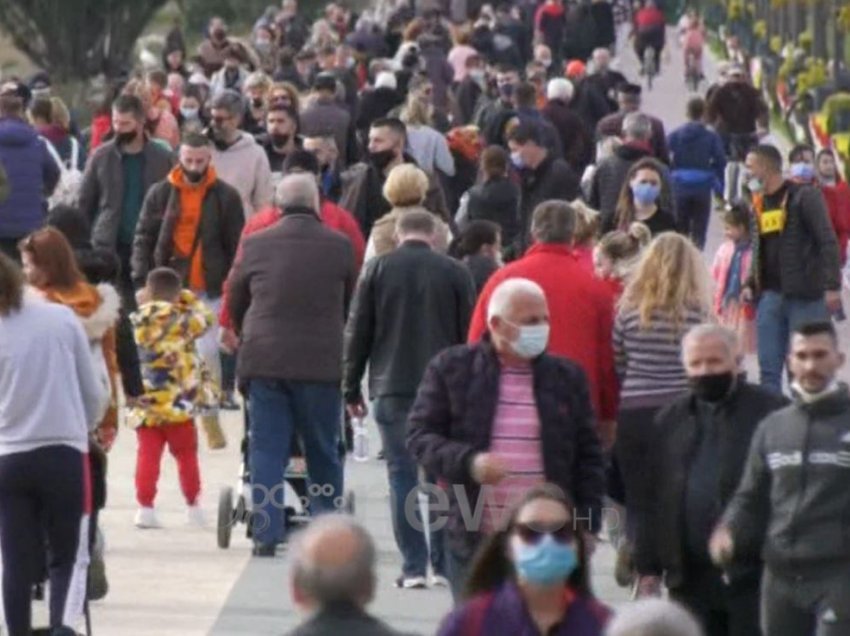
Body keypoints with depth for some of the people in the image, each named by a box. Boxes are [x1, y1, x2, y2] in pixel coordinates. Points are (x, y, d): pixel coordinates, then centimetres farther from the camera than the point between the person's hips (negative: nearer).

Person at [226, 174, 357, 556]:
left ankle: (266, 535, -2)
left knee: (266, 451, 4)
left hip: (264, 360, 0)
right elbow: (350, 305, 10)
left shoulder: (256, 245, 1)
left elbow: (234, 303, 13)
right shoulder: (339, 247, -1)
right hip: (321, 363, 0)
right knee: (323, 453, 10)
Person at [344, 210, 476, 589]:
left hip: (393, 388, -1)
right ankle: (444, 564, 7)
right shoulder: (455, 273, 4)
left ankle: (413, 567, -5)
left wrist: (352, 388, 10)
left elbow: (358, 333, 4)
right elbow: (469, 335, 6)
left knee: (402, 473, 1)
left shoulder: (377, 270, 3)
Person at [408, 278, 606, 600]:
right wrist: (468, 462, -17)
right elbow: (420, 436, 1)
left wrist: (586, 526, 4)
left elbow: (587, 456, 13)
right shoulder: (451, 369, 3)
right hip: (473, 541, -1)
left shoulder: (567, 377, 10)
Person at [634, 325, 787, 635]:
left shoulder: (770, 412, -4)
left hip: (753, 576, -4)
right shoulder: (669, 421, 11)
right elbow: (653, 500, 12)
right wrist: (649, 568, 7)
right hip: (691, 579, 4)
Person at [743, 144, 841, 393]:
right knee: (768, 367, 2)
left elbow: (828, 242, -11)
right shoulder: (759, 203, 15)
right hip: (770, 295, 7)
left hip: (805, 296, -7)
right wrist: (751, 284, 12)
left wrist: (832, 286, -19)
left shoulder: (804, 196, -7)